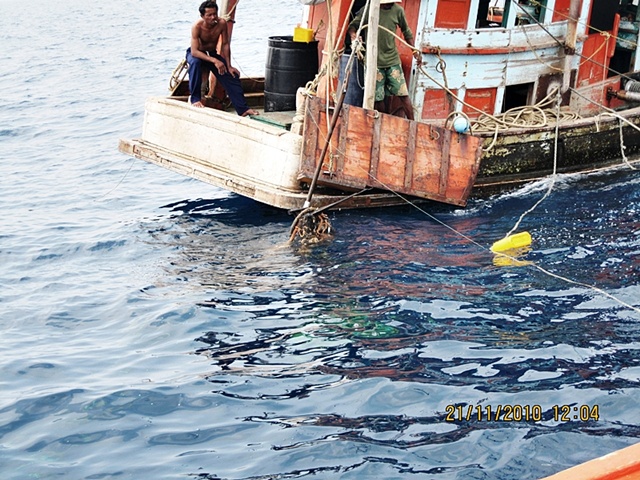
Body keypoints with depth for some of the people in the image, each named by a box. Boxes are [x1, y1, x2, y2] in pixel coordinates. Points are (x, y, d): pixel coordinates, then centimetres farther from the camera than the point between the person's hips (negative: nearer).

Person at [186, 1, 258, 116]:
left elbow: (225, 45, -12)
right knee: (195, 62, -39)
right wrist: (214, 61, -47)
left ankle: (243, 109, -6)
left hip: (213, 54, 4)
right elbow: (194, 51, -38)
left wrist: (229, 66, -15)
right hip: (196, 54, -4)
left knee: (232, 76, -9)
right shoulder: (197, 27, -32)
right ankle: (194, 98, -27)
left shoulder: (222, 23, -22)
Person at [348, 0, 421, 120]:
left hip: (393, 60, 1)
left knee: (403, 94, -2)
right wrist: (353, 36, -24)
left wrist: (415, 51, 12)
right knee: (378, 97, 3)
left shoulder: (398, 10, 0)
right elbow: (353, 25, -1)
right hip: (374, 61, -1)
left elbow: (406, 31, 14)